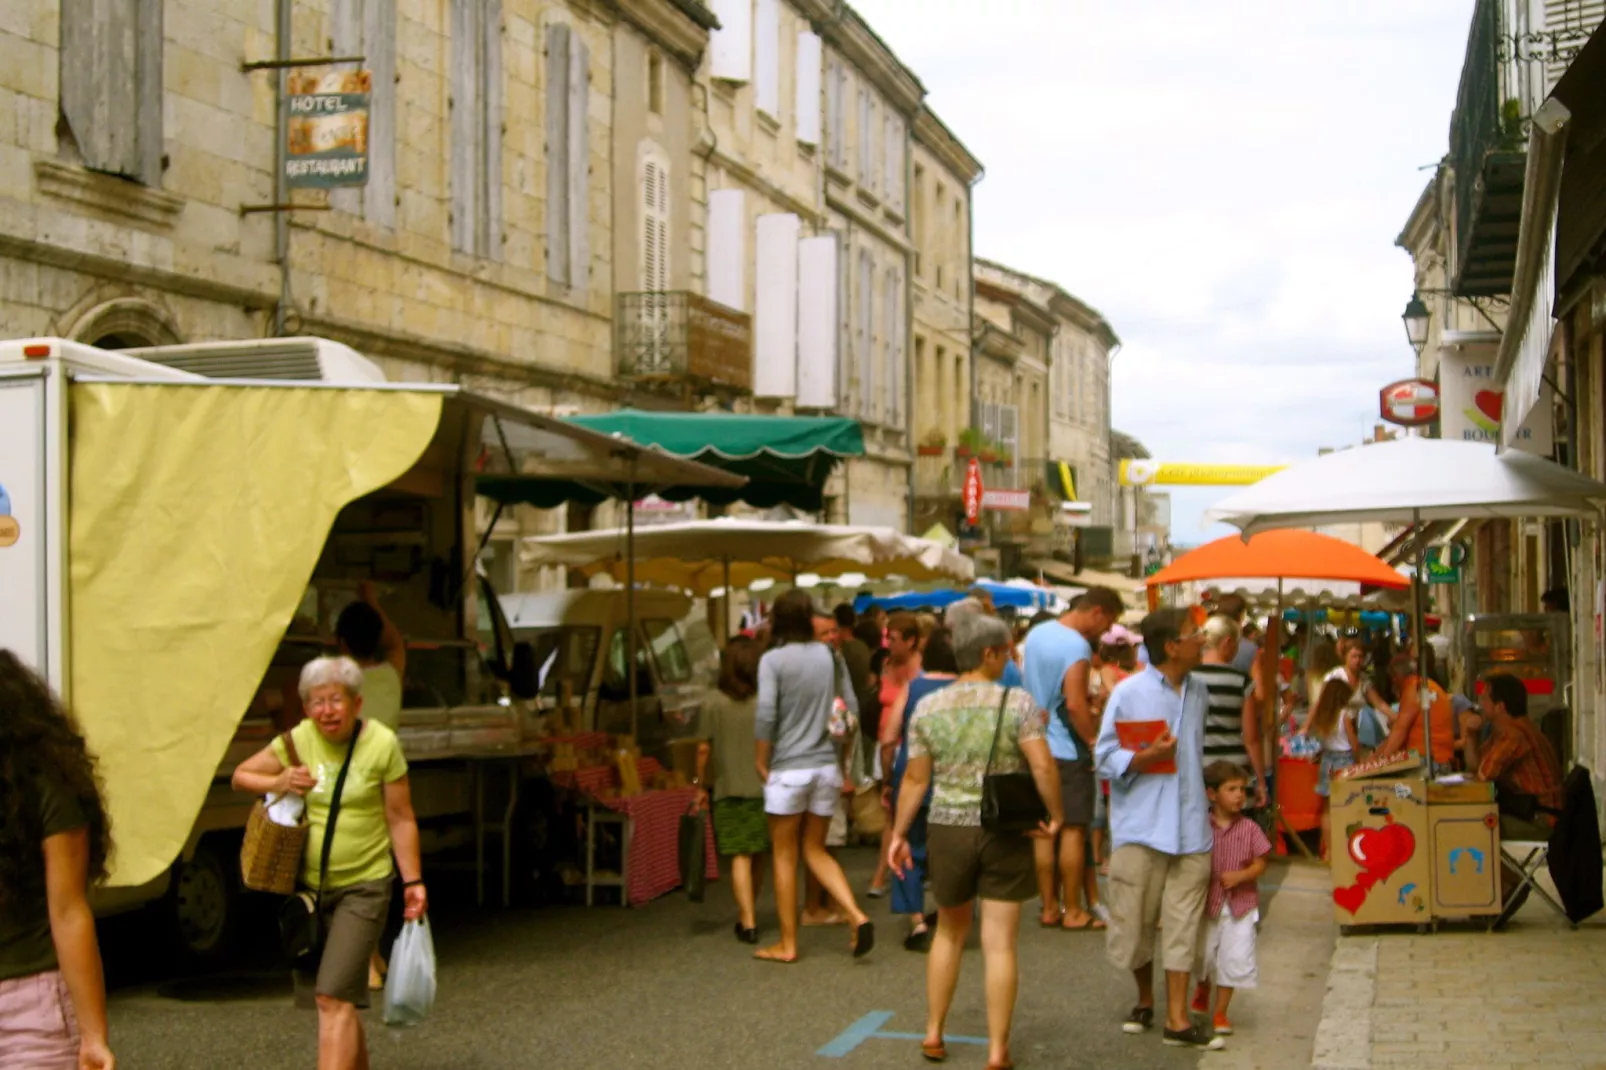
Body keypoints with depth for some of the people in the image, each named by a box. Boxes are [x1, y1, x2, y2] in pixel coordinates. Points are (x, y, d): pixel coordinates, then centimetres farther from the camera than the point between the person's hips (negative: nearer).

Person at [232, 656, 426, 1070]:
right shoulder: (298, 740, -1)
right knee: (324, 999, 14)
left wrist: (412, 881, -7)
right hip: (307, 886, 5)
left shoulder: (381, 744, -10)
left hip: (362, 887, -5)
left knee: (334, 997, -15)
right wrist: (278, 783, -11)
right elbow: (241, 776, 9)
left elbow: (401, 820, -5)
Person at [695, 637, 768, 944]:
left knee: (740, 858, -1)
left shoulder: (713, 703, -5)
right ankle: (749, 912, 29)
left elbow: (704, 749, -3)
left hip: (728, 790, -1)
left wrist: (701, 786, 8)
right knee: (757, 856, 16)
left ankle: (747, 922, -9)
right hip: (762, 788, 1)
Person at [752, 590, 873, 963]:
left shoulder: (773, 659, -10)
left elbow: (766, 716, -16)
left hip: (788, 768, -5)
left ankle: (787, 944, 13)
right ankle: (858, 916, 0)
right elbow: (852, 708, 6)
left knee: (784, 855, 7)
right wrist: (842, 760, 16)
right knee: (816, 850, 18)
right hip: (827, 765, 5)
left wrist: (760, 763, -4)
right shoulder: (829, 655, 3)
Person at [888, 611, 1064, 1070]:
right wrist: (1056, 815, -4)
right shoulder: (1017, 702, -8)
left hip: (947, 830, 3)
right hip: (1005, 833, -3)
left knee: (950, 931, 22)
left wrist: (899, 833, 10)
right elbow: (1042, 765, -17)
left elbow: (915, 779, 2)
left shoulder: (928, 707, 1)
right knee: (999, 943, 3)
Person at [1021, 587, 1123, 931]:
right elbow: (1075, 705, -23)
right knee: (1073, 829, 1)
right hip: (1068, 750, -8)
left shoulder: (1036, 634, 8)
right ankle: (1073, 911, 5)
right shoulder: (1077, 646, -18)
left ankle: (1049, 908, 16)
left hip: (1037, 746, 8)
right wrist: (1096, 742, -13)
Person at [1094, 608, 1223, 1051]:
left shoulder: (1197, 693, 7)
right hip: (1141, 826, -3)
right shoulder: (1129, 693, -8)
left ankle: (1177, 1019, 7)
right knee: (1136, 922, 6)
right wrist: (1147, 756, -21)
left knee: (1183, 925, 2)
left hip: (1190, 828, 3)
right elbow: (1106, 758, -6)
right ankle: (1145, 999, 29)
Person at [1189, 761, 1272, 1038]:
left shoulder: (1249, 829, -3)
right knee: (1203, 953, 12)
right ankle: (1203, 988, 46)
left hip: (1240, 904, 0)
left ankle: (1220, 1012, 13)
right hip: (1208, 903, 0)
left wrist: (1239, 876, -17)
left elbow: (1260, 865, -2)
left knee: (1234, 959, -2)